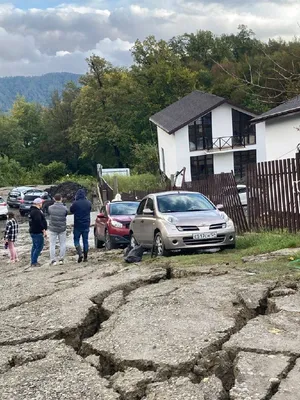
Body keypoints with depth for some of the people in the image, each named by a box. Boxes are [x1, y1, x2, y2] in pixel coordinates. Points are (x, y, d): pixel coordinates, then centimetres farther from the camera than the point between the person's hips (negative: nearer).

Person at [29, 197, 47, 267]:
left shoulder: (33, 210, 15)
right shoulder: (36, 212, -20)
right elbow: (38, 222, -26)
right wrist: (44, 230, -18)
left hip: (33, 231, 11)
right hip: (37, 232, -11)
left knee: (35, 246, 16)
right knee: (39, 247, -6)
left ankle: (33, 262, 21)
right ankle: (34, 262, -4)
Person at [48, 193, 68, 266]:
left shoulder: (50, 208, -10)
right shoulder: (64, 208, -13)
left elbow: (48, 214, 4)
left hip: (53, 229, 0)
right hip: (62, 229, 0)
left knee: (52, 244, 8)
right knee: (62, 244, 12)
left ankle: (53, 260, 7)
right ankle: (61, 259, 14)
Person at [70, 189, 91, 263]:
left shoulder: (75, 203, -15)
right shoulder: (88, 203, -2)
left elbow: (71, 210, 2)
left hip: (78, 225, -4)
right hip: (86, 225, 4)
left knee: (76, 240, 7)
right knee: (85, 241, 10)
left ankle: (80, 254, -13)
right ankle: (85, 257, 11)